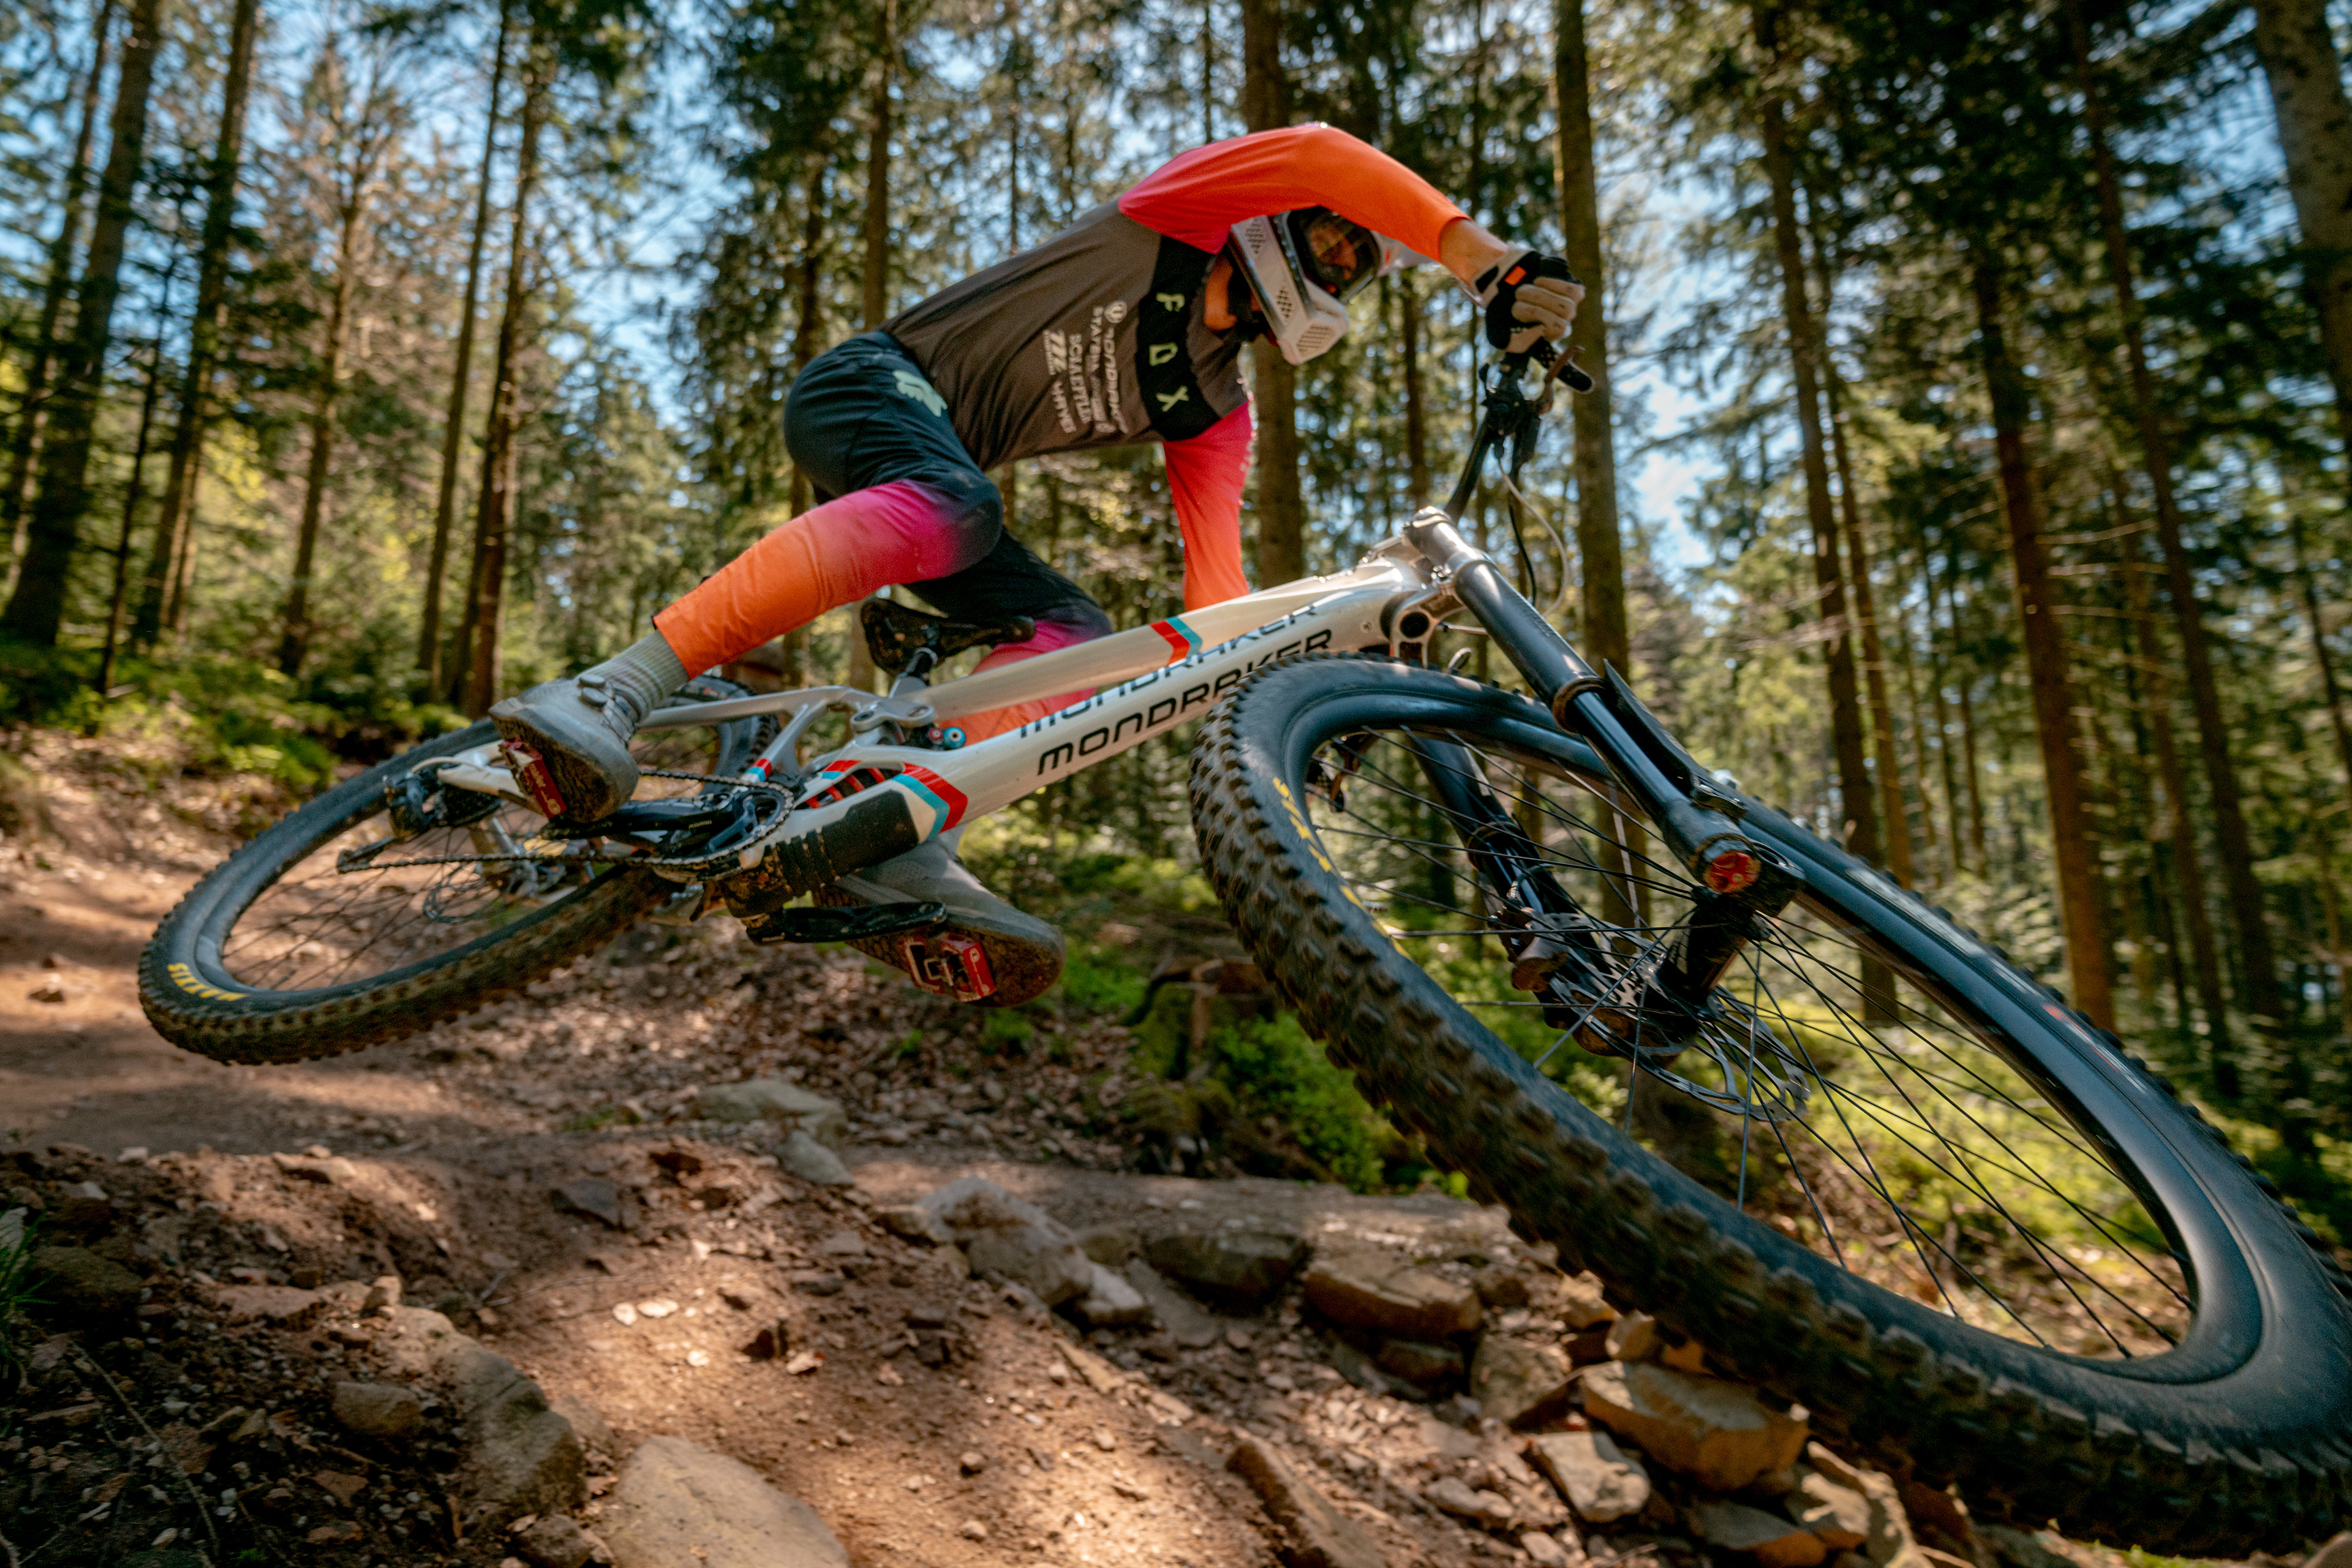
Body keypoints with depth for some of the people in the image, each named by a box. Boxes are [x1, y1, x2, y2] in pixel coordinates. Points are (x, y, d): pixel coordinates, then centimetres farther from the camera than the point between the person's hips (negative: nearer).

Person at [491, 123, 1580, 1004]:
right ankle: (607, 696, -41)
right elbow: (1317, 151, -20)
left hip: (936, 481, 7)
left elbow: (1215, 581, 2)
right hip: (868, 387, -7)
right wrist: (1488, 264, -27)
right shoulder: (1156, 228, 0)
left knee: (1079, 643, -15)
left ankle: (897, 845, -30)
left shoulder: (1213, 410, 13)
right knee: (953, 505, -39)